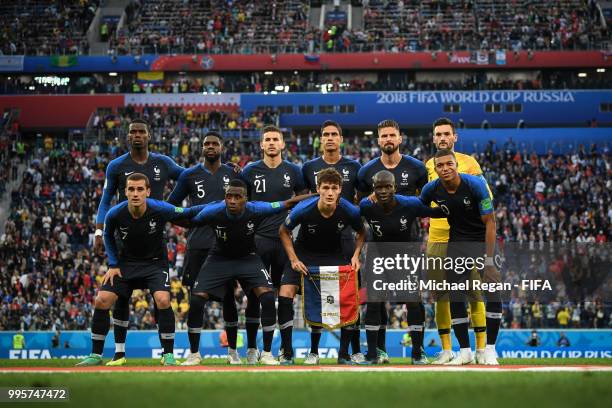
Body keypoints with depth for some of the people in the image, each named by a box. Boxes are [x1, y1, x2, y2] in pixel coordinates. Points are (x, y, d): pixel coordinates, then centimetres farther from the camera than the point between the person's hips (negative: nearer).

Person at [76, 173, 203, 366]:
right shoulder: (115, 214, -19)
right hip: (126, 262, 2)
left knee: (163, 300, -26)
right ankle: (96, 355, 4)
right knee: (101, 300, -11)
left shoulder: (160, 210, -25)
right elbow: (108, 235, 4)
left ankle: (168, 355, -9)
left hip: (155, 262, -2)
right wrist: (113, 265, -1)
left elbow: (188, 213, -9)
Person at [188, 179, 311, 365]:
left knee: (268, 297, -20)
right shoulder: (212, 212, -24)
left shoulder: (256, 210, -23)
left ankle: (267, 353, -4)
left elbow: (287, 203, -12)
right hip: (219, 258, 0)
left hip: (248, 258, 0)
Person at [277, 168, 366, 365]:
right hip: (304, 254, -1)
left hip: (334, 255, 1)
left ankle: (344, 354, 0)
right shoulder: (303, 209, -26)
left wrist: (356, 255, -12)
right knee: (285, 295, -18)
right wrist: (294, 260, -14)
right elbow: (284, 232, -7)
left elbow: (361, 233, 1)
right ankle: (287, 353, -5)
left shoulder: (350, 211, -21)